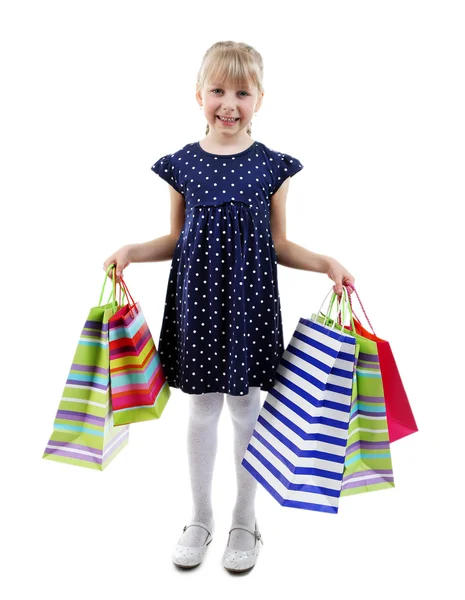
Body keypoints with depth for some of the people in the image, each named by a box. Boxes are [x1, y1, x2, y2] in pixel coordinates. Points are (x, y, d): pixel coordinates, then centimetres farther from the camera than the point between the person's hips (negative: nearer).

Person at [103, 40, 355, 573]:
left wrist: (326, 263, -10)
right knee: (202, 408, 12)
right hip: (197, 298, 1)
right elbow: (177, 239, 9)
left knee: (246, 408, 10)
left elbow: (278, 245, 4)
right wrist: (132, 251, -6)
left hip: (249, 300, -1)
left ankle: (245, 521, 32)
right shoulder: (182, 164, 1)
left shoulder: (271, 166, -1)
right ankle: (201, 517, 34)